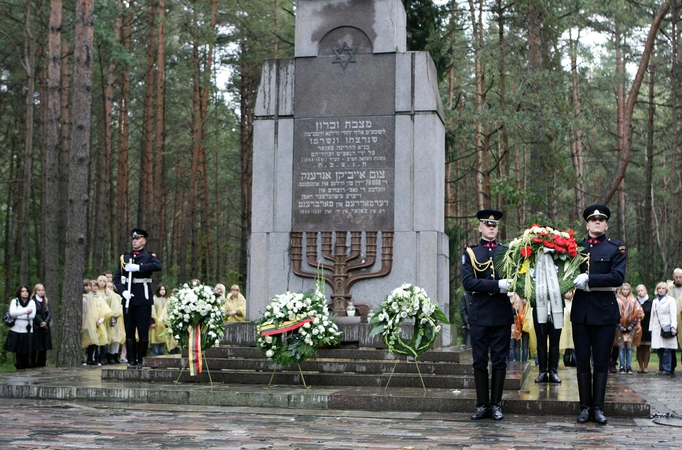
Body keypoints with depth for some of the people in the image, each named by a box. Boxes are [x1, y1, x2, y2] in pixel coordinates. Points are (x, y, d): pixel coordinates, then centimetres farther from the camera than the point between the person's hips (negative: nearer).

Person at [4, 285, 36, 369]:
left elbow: (32, 315, -8)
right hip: (16, 331, 1)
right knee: (18, 352, 2)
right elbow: (12, 313, -10)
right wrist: (26, 311, -12)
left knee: (26, 353, -4)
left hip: (27, 331, -1)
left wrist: (18, 316, -8)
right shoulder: (14, 301, 6)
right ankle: (19, 369, 11)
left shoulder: (32, 302, 5)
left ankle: (26, 369, 4)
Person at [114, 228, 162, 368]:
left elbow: (158, 266, -20)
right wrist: (122, 291, -8)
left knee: (143, 331, -2)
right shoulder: (124, 257, 14)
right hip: (128, 298, 3)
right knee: (129, 331, 5)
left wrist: (138, 267, -24)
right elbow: (117, 278, 9)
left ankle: (141, 360, 6)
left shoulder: (149, 256, 3)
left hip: (143, 299, -3)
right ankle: (131, 360, 10)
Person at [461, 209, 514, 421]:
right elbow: (468, 282, -9)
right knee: (480, 361, 3)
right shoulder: (470, 253, 5)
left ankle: (496, 405, 12)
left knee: (499, 360, 4)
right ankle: (482, 405, 11)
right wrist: (497, 285, -19)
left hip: (502, 314, 1)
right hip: (479, 314, -1)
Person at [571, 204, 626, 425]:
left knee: (601, 362, 3)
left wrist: (589, 279, -20)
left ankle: (598, 408, 10)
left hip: (605, 310, -2)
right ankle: (585, 407, 12)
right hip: (581, 310, 2)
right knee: (582, 361, 5)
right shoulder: (576, 246, 9)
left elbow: (618, 277, -11)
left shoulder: (616, 248, 2)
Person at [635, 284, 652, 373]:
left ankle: (645, 367, 6)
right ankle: (640, 367, 7)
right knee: (639, 348, 3)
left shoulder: (650, 302, 1)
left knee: (647, 348, 1)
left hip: (647, 328, -1)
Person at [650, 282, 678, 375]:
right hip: (657, 329, 5)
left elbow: (673, 315, -3)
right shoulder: (655, 301, 22)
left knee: (667, 349, -9)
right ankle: (662, 368, 7)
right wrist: (651, 328, 15)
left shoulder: (671, 300, 6)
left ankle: (667, 369, -8)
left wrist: (673, 327, -14)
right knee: (659, 350, 1)